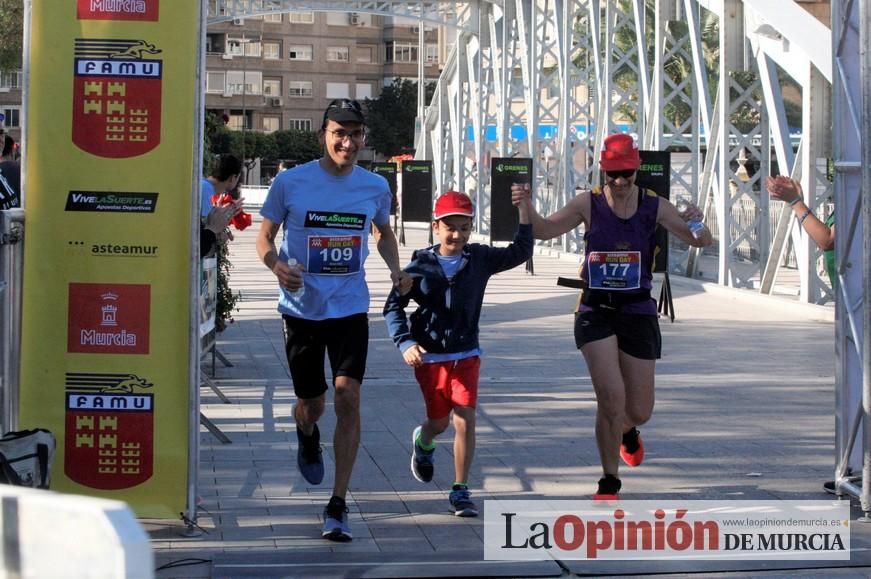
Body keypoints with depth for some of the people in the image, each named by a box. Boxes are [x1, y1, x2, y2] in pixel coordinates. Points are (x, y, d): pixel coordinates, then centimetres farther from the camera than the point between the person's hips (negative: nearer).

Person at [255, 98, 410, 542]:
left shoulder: (375, 186, 1)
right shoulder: (290, 183, -7)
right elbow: (265, 237, 2)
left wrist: (396, 270, 2)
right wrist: (276, 265, -19)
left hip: (351, 308, 1)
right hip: (301, 309, 0)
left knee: (348, 396, -15)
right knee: (311, 404, 10)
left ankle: (338, 506, -10)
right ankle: (307, 437, 51)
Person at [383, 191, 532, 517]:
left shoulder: (479, 259, 0)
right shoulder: (421, 266, -7)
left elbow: (519, 253, -1)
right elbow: (393, 306, -3)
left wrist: (524, 214, -13)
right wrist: (405, 343, -15)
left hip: (466, 355, 1)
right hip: (429, 356, -1)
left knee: (466, 419, -11)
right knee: (439, 421, 12)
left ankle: (460, 491, -2)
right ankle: (423, 442, 50)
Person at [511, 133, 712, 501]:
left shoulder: (654, 207, -2)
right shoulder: (589, 204, -3)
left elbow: (701, 241, -4)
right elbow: (545, 229, -8)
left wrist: (697, 224, -27)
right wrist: (526, 207, -28)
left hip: (638, 313, 2)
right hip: (596, 313, -1)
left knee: (639, 411, 6)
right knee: (611, 397, -16)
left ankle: (626, 431, 46)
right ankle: (609, 482, 2)